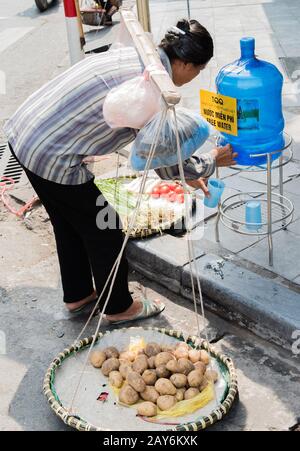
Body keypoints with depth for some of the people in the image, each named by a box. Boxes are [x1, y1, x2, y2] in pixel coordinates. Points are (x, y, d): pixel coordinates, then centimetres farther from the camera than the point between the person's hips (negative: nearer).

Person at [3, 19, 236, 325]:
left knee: (69, 225, 25)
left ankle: (77, 295, 45)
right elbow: (167, 165, -8)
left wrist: (186, 174, 25)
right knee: (104, 231, 10)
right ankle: (118, 307, 30)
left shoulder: (137, 56, 9)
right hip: (52, 158, -9)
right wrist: (211, 161, 11)